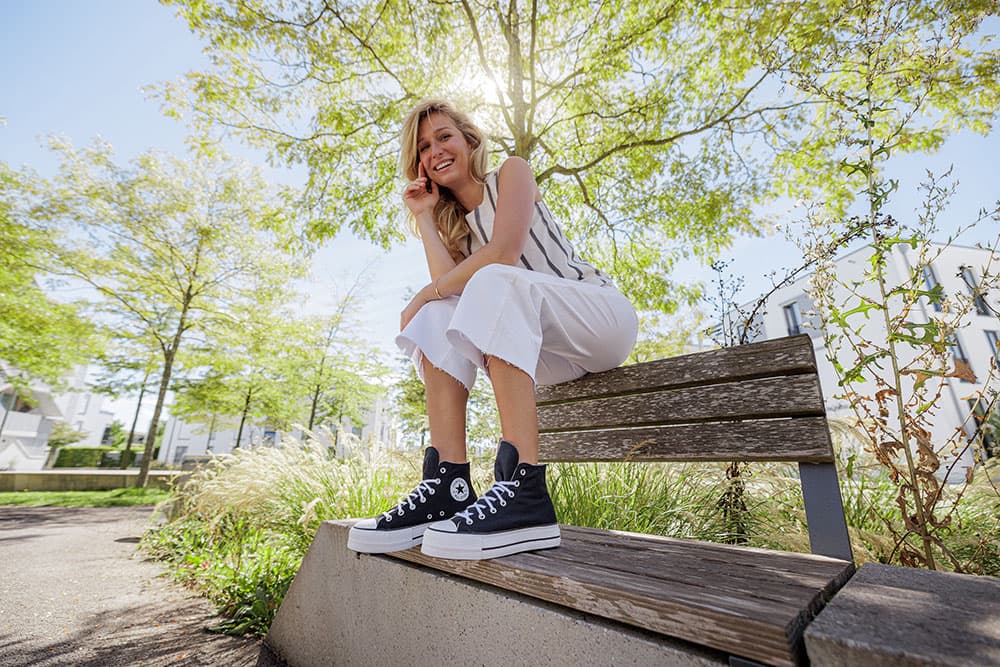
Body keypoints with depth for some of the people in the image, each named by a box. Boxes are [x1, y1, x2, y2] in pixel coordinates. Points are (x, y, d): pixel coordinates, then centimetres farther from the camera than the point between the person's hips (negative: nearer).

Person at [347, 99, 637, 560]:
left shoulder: (512, 172, 4)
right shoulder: (453, 224, 17)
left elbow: (505, 251, -17)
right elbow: (449, 286, -5)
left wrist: (424, 295, -11)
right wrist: (423, 216, 3)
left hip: (606, 315, -5)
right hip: (553, 354, 5)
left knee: (492, 282, -31)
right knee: (438, 318, -14)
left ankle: (524, 491, -40)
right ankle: (449, 485, -23)